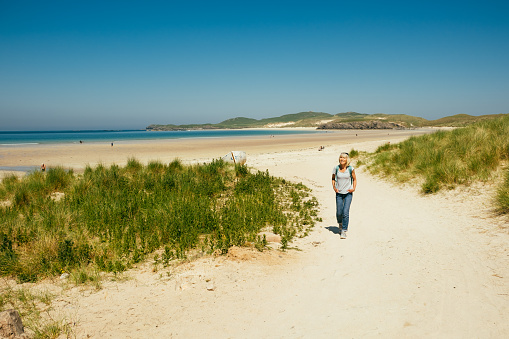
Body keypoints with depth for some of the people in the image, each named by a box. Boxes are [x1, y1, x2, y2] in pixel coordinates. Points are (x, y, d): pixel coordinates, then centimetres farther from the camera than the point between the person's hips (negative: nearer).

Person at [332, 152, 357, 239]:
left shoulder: (350, 169, -7)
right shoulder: (336, 168, -3)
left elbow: (354, 179, 8)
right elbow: (333, 178, 13)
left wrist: (353, 188, -6)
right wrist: (334, 187, -2)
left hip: (348, 193, -2)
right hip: (339, 193, 2)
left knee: (345, 212, -11)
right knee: (339, 213, 5)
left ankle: (344, 231, -2)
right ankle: (340, 224, 38)